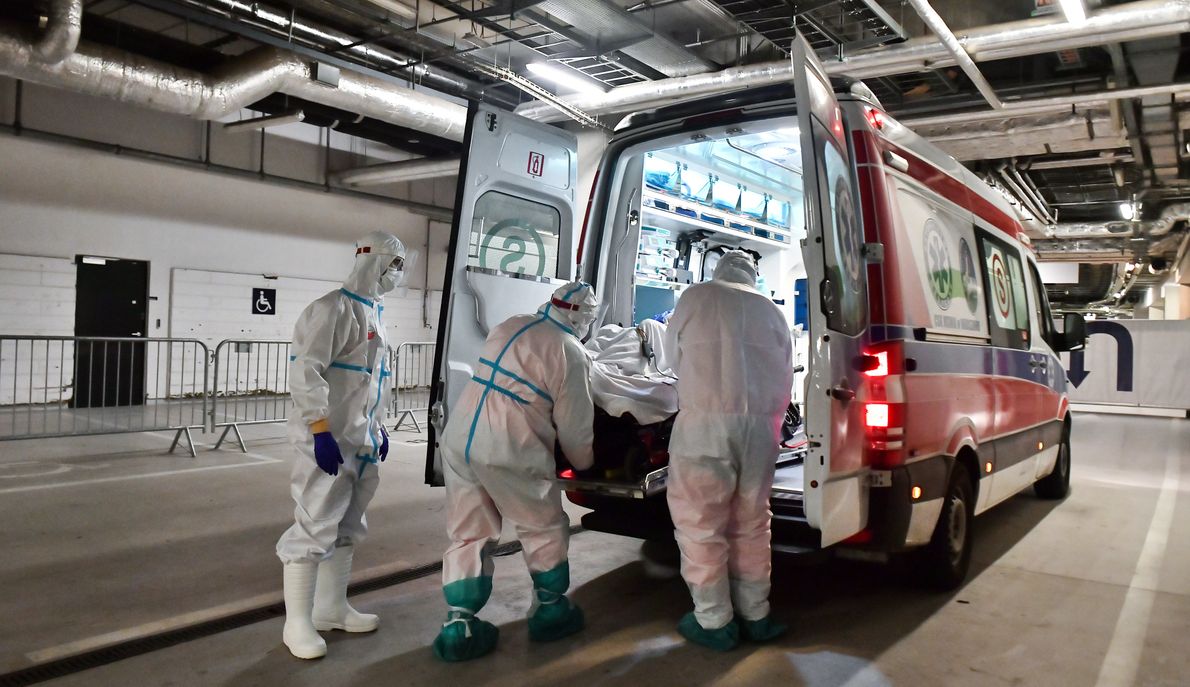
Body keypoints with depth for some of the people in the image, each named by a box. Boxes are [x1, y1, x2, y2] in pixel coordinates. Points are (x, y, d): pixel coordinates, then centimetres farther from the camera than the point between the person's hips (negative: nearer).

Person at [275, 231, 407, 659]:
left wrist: (378, 429, 21)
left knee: (347, 528, 16)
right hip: (328, 441, -9)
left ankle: (332, 608, 29)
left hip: (360, 442, 10)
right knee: (315, 528, -4)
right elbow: (305, 371, -21)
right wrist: (321, 431, -25)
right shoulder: (333, 309, -14)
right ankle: (298, 623, 7)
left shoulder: (374, 312, 16)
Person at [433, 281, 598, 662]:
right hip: (508, 452, -6)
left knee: (468, 533, 16)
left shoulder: (508, 327, 12)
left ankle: (459, 624, 15)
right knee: (545, 529, 16)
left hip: (459, 438, 6)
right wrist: (584, 462, 19)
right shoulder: (570, 354, -6)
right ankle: (550, 611, 29)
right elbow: (575, 425, 0)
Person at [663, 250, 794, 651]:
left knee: (701, 524, 6)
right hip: (760, 425, 5)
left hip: (705, 422, -4)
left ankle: (715, 623, 13)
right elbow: (785, 382, 21)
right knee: (751, 524, 16)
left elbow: (674, 354, 18)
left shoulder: (696, 296, 8)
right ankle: (755, 616, 26)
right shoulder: (771, 311, 19)